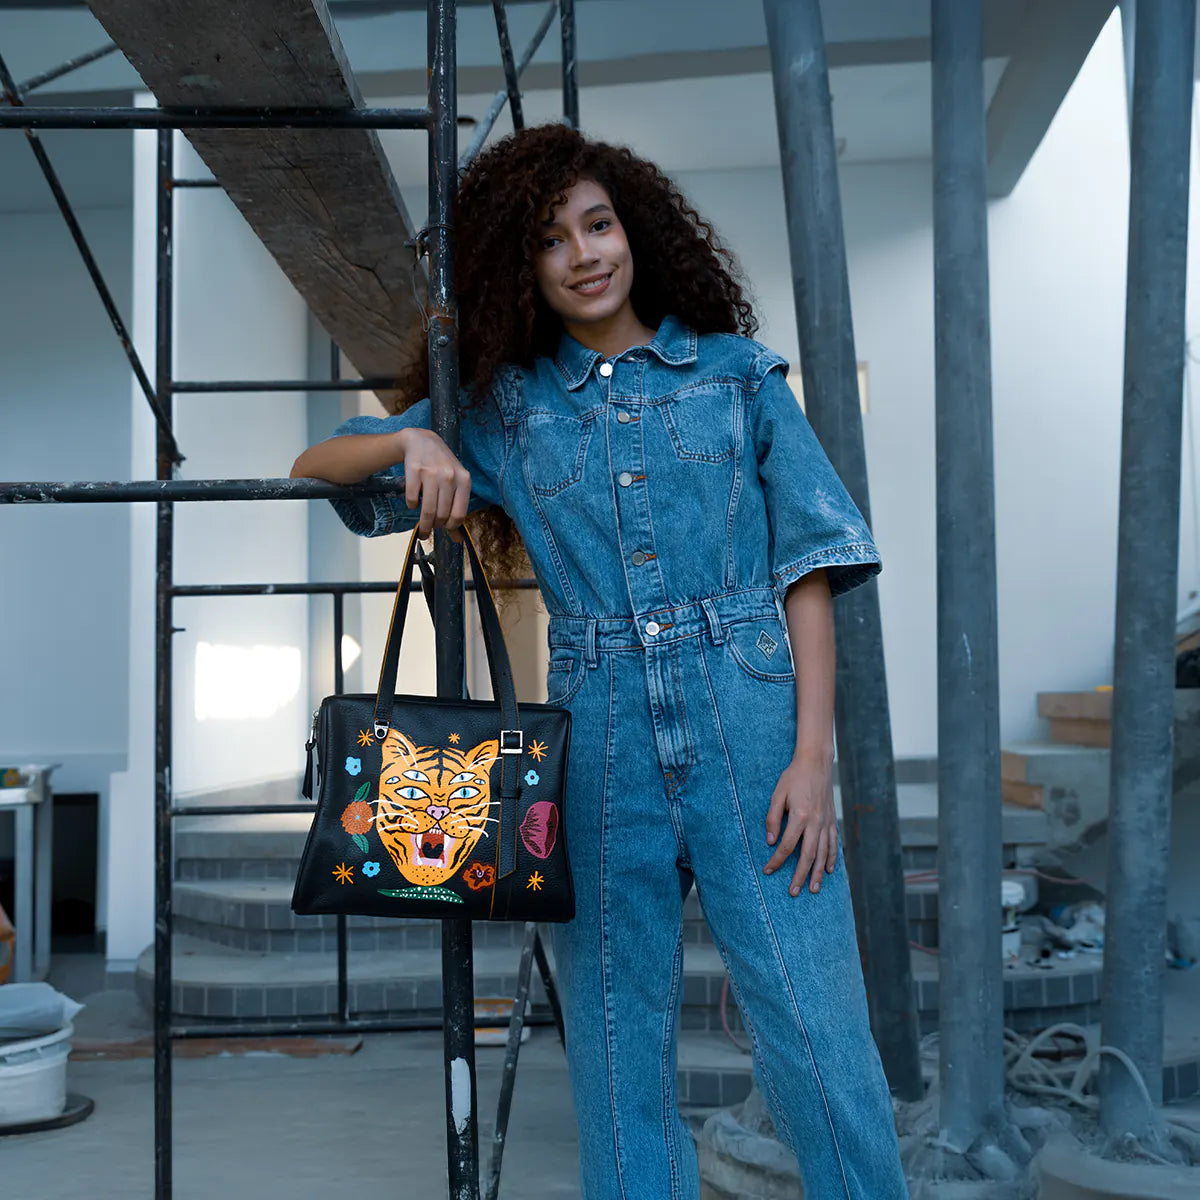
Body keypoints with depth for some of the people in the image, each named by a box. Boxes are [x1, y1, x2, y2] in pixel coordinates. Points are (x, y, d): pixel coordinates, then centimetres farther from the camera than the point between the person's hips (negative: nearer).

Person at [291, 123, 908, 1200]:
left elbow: (808, 566, 4)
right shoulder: (501, 407, 12)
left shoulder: (738, 372, 9)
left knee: (821, 1042, -5)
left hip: (750, 725, -1)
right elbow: (314, 467, 14)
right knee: (619, 1047, 7)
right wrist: (410, 440, -8)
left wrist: (812, 755, -6)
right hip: (602, 740, 2)